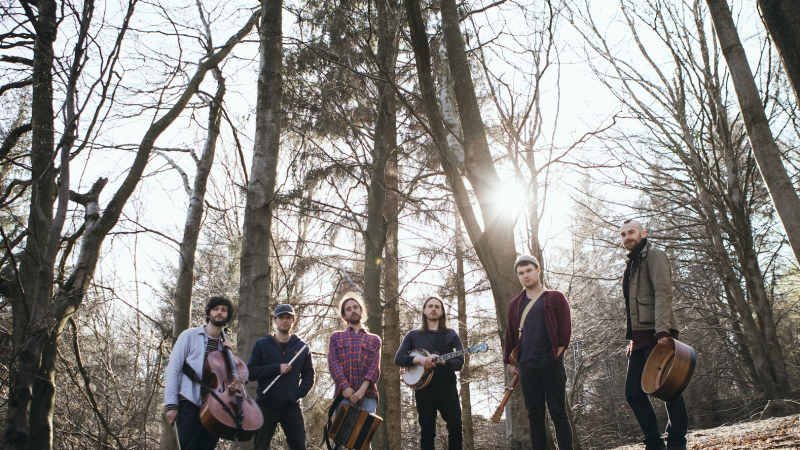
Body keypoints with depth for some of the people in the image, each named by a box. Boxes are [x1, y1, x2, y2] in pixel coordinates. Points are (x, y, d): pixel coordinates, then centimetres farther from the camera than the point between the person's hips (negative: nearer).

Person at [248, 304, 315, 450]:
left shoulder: (301, 347, 11)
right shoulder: (261, 344, 7)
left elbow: (309, 375, 10)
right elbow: (251, 372, -1)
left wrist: (300, 392, -7)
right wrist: (276, 369, -12)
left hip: (292, 407, 1)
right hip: (266, 406, -1)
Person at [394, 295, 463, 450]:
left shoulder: (451, 335, 12)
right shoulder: (413, 335, 14)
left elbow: (459, 362, 2)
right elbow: (398, 359, 3)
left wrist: (440, 361, -17)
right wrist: (419, 359, -14)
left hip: (446, 385, 0)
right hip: (423, 386, 1)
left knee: (455, 425, -11)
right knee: (427, 430, 3)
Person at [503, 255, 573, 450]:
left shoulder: (555, 298, 6)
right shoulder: (515, 304, 17)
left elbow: (565, 327, 0)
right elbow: (510, 334, 19)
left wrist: (557, 353, -7)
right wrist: (509, 361, 14)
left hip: (550, 362, -3)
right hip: (526, 366, 4)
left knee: (558, 412, -4)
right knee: (534, 415, 3)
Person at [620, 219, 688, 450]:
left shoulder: (654, 256, -1)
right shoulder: (631, 264, 23)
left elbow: (663, 293, -14)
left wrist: (662, 330, -25)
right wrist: (632, 340, 18)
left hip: (657, 335, -9)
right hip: (640, 337, 9)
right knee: (633, 393, 6)